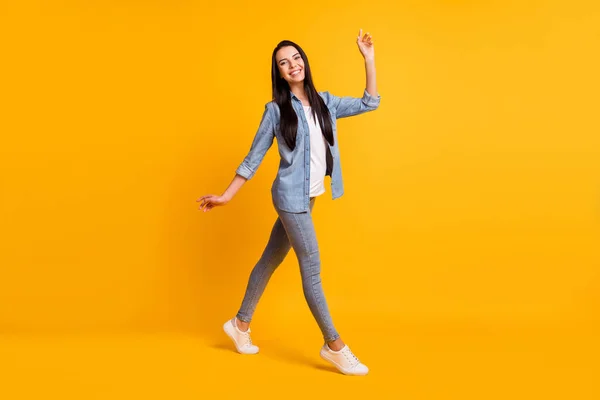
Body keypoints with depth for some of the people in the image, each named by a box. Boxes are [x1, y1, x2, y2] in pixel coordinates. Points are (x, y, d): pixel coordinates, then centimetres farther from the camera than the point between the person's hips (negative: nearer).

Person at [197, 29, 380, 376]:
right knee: (312, 267, -4)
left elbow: (369, 103, 9)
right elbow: (254, 157, -2)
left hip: (309, 197, 6)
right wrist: (226, 196, -3)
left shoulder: (325, 102, 8)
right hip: (291, 196, -6)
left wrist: (369, 59, 4)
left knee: (272, 259, 15)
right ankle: (334, 345, 7)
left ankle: (241, 324, 30)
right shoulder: (276, 110, -6)